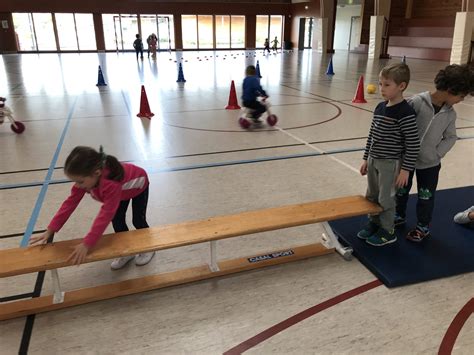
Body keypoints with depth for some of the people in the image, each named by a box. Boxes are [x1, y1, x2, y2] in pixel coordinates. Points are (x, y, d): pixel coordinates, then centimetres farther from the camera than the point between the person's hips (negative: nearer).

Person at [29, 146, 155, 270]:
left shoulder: (112, 183, -51)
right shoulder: (84, 179, -29)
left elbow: (106, 215, -54)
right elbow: (70, 202, -25)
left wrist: (86, 244, -56)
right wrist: (50, 230, -27)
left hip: (137, 185, -6)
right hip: (122, 190, 6)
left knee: (138, 221, 3)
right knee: (117, 222, 3)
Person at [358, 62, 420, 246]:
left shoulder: (405, 112, -18)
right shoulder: (380, 107, 4)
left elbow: (413, 144, -17)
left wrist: (405, 169, -16)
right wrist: (366, 159, 14)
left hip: (390, 163, -7)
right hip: (373, 160, 7)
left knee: (385, 199, 6)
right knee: (372, 196, 18)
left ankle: (387, 231, 24)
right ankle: (374, 223, 37)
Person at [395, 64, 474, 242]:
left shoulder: (450, 114, -4)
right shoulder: (417, 102, -20)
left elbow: (451, 137, 6)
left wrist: (437, 153, -7)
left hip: (430, 163, 3)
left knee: (426, 197, 12)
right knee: (401, 190, 17)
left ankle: (423, 227, 31)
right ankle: (399, 216, 41)